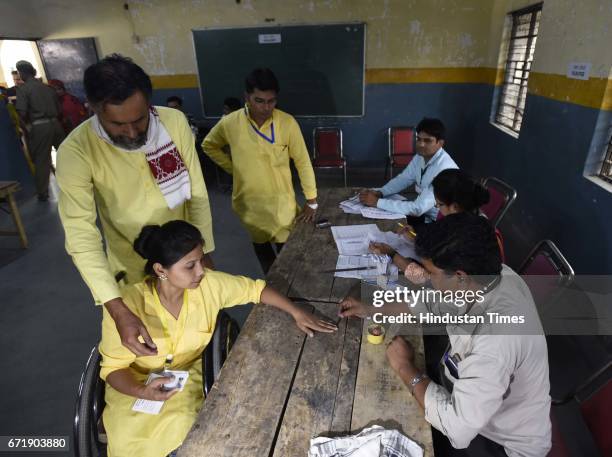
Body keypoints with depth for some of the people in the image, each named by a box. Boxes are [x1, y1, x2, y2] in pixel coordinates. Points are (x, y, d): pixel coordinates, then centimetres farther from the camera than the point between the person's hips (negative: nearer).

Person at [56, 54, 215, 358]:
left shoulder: (175, 122, -19)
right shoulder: (75, 152, -25)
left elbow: (197, 193, -11)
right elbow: (81, 234, -30)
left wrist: (205, 252, -6)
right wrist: (118, 310, -40)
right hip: (136, 272, -2)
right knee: (151, 345, 19)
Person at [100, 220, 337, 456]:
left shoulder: (209, 284, -19)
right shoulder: (128, 306, -25)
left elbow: (255, 289, -6)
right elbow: (113, 367, -14)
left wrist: (297, 313, -14)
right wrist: (144, 392, -33)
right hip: (134, 386, -1)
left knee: (179, 432, -23)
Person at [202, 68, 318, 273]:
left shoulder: (288, 123, -15)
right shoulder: (229, 123, -11)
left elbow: (302, 162, -8)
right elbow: (209, 145, 8)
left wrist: (311, 201, -6)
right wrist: (233, 168, -1)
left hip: (281, 201, -2)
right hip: (248, 202, 2)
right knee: (260, 244, 20)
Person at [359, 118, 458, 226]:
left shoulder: (444, 169, -29)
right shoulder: (421, 157, -5)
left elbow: (418, 208, -33)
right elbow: (402, 179, 8)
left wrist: (377, 202, -31)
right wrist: (379, 193, -11)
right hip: (422, 212, 7)